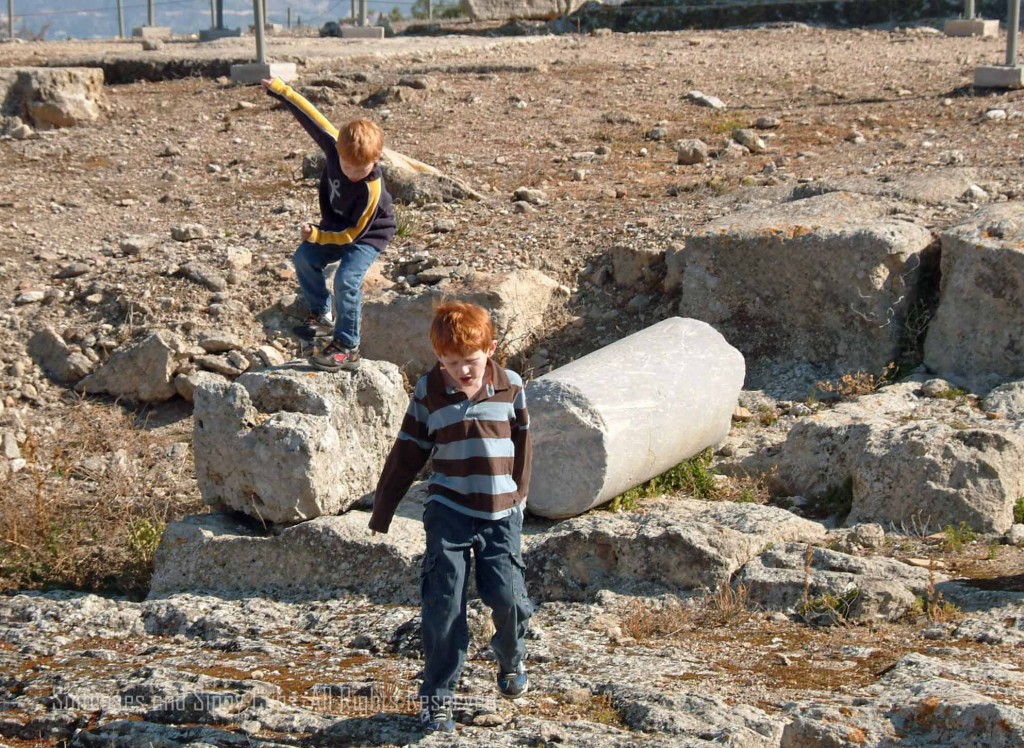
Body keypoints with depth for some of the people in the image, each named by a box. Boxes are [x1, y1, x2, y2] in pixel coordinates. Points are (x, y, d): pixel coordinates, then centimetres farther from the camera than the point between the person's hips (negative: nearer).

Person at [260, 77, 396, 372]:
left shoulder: (371, 190, -36)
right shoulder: (336, 145, -22)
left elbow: (352, 232, -27)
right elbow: (311, 117, -11)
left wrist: (317, 235, -26)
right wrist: (280, 90, -8)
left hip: (368, 234, -7)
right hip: (338, 226, 8)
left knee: (346, 279, -23)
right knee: (305, 258, -7)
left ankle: (347, 348, -16)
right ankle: (322, 315, 11)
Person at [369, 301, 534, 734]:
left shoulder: (511, 387, 1)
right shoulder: (429, 392, -1)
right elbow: (407, 454, 6)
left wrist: (518, 495, 20)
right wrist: (382, 510, 10)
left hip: (500, 513, 1)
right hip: (448, 511, -1)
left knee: (508, 596, -8)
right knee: (444, 603, -7)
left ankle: (511, 661, 24)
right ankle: (436, 695, 4)